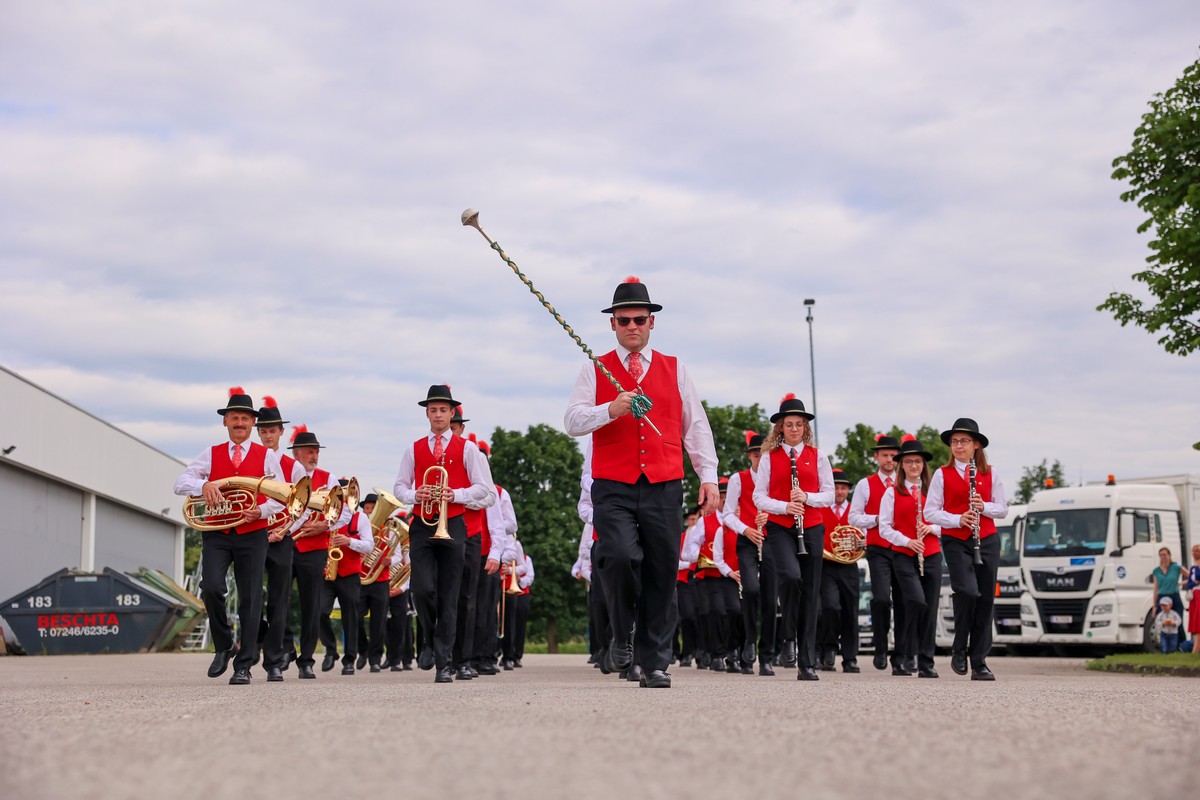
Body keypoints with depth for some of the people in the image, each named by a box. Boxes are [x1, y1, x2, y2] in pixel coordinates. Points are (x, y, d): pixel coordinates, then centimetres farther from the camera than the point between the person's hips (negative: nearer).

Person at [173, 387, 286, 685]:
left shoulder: (267, 456, 7)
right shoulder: (211, 454, 10)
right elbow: (179, 483, 1)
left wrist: (261, 510, -15)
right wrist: (203, 485, -19)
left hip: (252, 534, -1)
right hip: (216, 534, 1)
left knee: (250, 598, -2)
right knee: (211, 588, -16)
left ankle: (244, 665, 4)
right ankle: (224, 646, 8)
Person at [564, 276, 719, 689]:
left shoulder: (674, 370, 14)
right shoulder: (595, 370, 10)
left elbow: (696, 427, 14)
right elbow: (573, 421, -1)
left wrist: (708, 476, 5)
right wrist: (611, 410, -18)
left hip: (664, 488, 2)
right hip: (612, 488, -2)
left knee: (662, 574, 1)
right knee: (619, 556, -23)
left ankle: (654, 664, 11)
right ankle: (623, 634, 3)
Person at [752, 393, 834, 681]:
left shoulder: (817, 457, 8)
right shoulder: (769, 457, 5)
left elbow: (829, 495, 6)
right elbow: (759, 497, 1)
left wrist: (807, 498, -14)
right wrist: (784, 506, -17)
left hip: (812, 528, 2)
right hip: (780, 528, -2)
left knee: (810, 592, 1)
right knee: (791, 575, -28)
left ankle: (807, 663, 6)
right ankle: (788, 633, -2)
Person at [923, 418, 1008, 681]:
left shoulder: (989, 473, 9)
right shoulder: (942, 474, 3)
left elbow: (1002, 509, 10)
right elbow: (930, 512, -1)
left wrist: (984, 506, -10)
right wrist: (958, 519, -16)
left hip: (987, 540, 3)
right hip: (955, 541, -3)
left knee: (986, 598, 1)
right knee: (967, 591, -21)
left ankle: (979, 662, 9)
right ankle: (959, 650, 0)